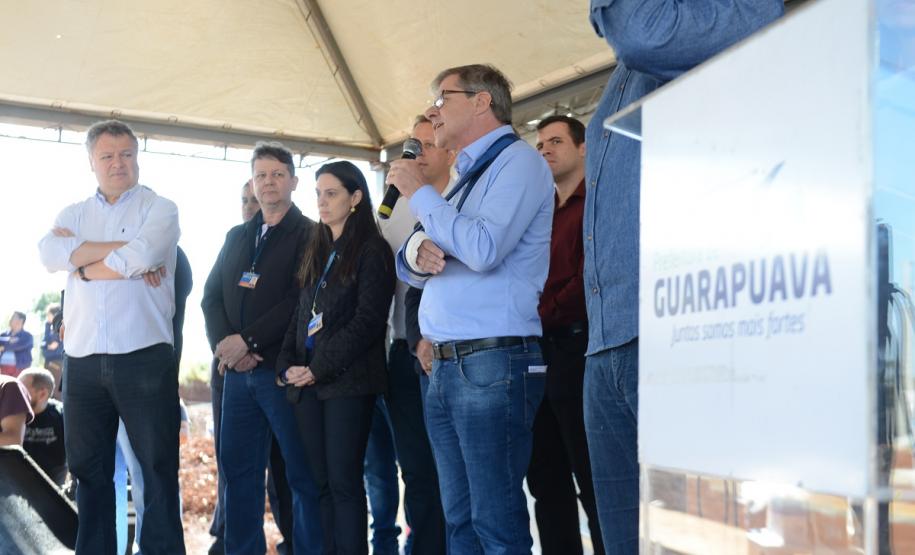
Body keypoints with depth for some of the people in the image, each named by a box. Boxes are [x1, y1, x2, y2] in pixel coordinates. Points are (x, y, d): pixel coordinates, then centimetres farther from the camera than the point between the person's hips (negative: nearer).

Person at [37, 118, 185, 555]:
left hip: (144, 359, -4)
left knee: (157, 467, 2)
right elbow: (49, 253, -6)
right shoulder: (73, 214, 15)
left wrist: (82, 264, -1)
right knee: (88, 469, 11)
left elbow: (139, 258, -16)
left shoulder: (159, 209, 3)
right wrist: (120, 250, -11)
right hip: (83, 362, 4)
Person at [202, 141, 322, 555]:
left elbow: (300, 300, -11)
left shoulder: (309, 235, 0)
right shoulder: (236, 237, 19)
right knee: (238, 470, 7)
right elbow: (211, 296, 13)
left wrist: (247, 340, -15)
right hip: (237, 371, 6)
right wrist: (224, 345, -5)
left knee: (303, 474, -1)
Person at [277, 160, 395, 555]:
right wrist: (287, 366, 3)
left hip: (347, 380, -7)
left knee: (344, 481, -7)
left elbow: (367, 321, -11)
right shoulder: (317, 253, 20)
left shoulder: (372, 251, -3)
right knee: (322, 482, 5)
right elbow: (300, 316, 18)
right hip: (307, 382, 7)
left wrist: (319, 369, -14)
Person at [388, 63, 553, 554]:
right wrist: (417, 250, -4)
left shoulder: (518, 160, -4)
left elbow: (483, 249, -21)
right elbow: (407, 266, 21)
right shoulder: (467, 177, 22)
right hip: (445, 366, 9)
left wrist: (419, 192, -8)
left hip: (493, 364, -9)